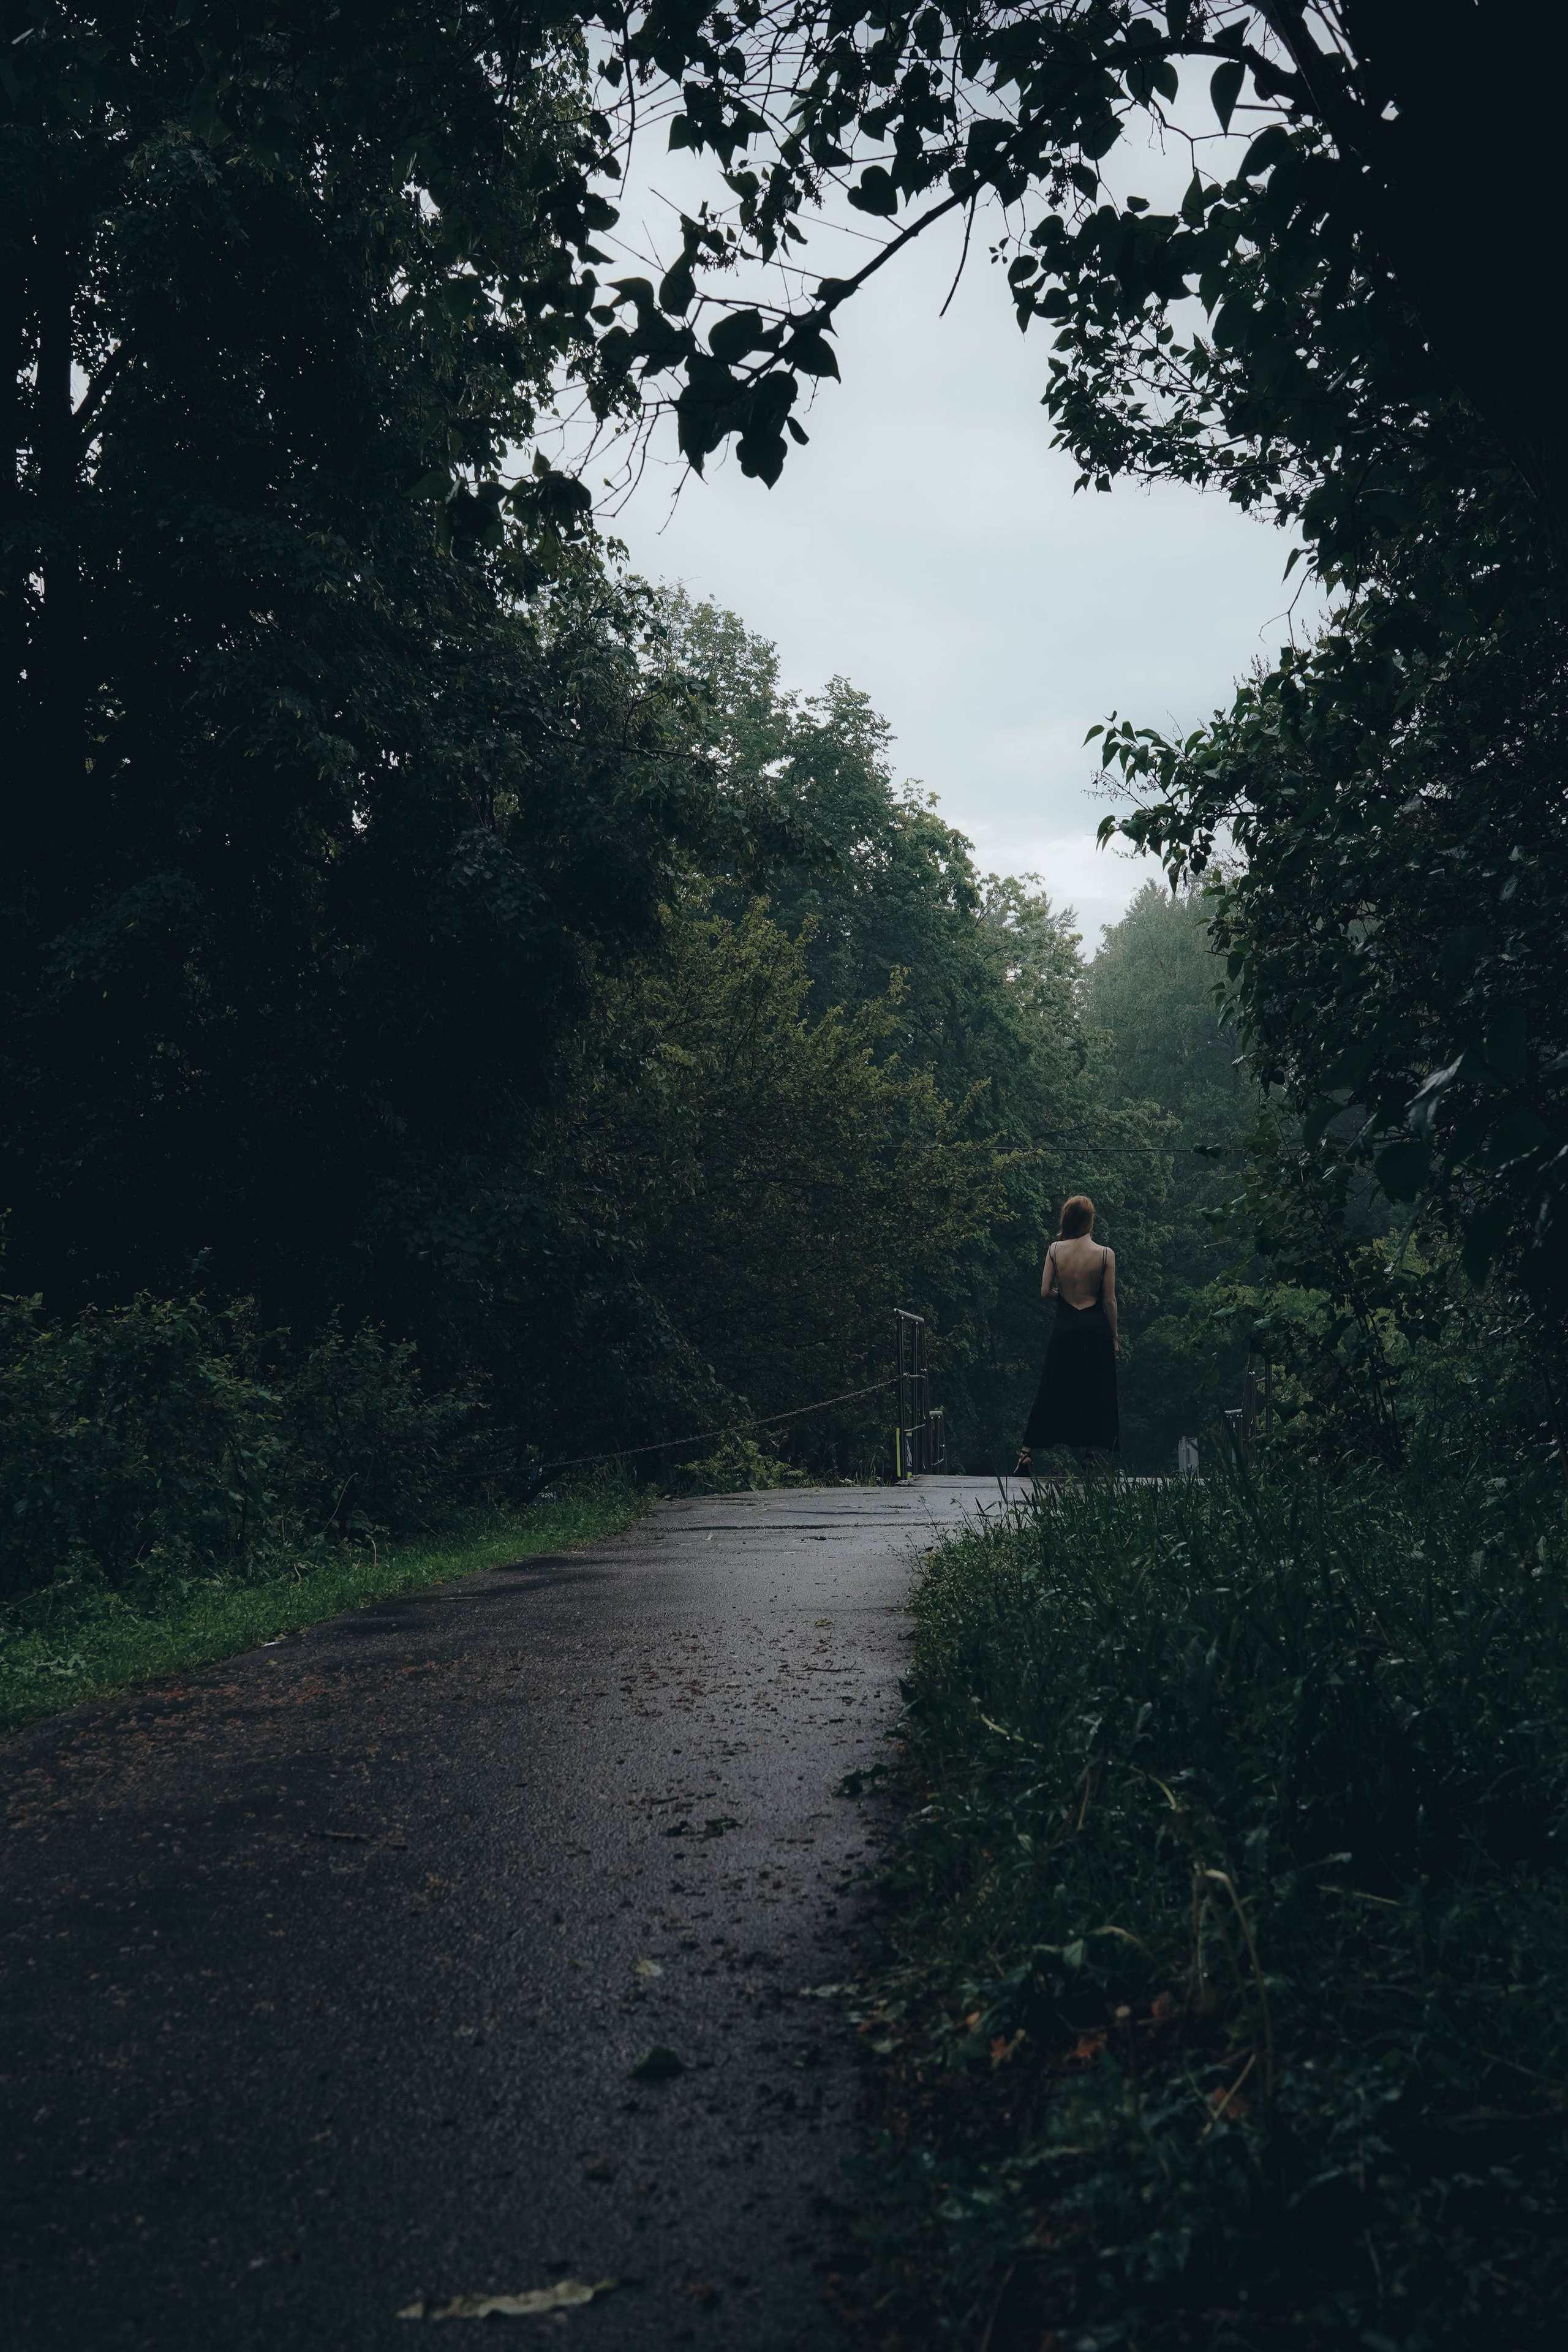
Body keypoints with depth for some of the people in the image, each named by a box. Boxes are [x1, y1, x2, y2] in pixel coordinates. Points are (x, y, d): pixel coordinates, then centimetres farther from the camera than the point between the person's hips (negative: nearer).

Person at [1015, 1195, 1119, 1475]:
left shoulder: (1055, 1250, -4)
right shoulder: (1105, 1254, -7)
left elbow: (1045, 1292, -2)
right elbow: (1109, 1300, -6)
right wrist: (1115, 1337, 4)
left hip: (1065, 1329, 2)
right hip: (1096, 1329, -2)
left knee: (1052, 1392, 10)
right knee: (1096, 1395, 8)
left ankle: (1026, 1454, 8)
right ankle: (1093, 1452, 9)